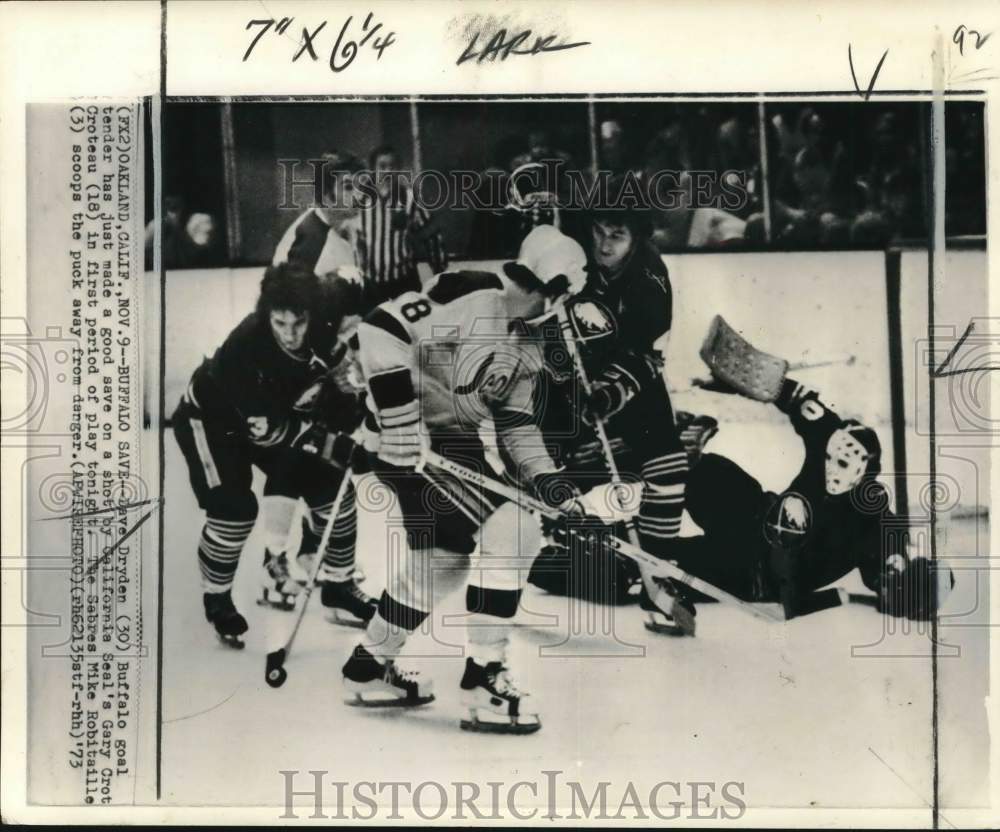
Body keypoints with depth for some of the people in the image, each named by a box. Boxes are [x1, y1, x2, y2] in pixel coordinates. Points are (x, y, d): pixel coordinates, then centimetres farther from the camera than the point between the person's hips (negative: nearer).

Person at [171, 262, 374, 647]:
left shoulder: (325, 313, -28)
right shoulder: (245, 349, -40)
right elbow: (266, 430, -34)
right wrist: (328, 439, -37)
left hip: (281, 409, 6)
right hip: (209, 418, -5)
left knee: (328, 479, 1)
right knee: (236, 508, -20)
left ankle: (338, 582, 20)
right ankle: (216, 598, 7)